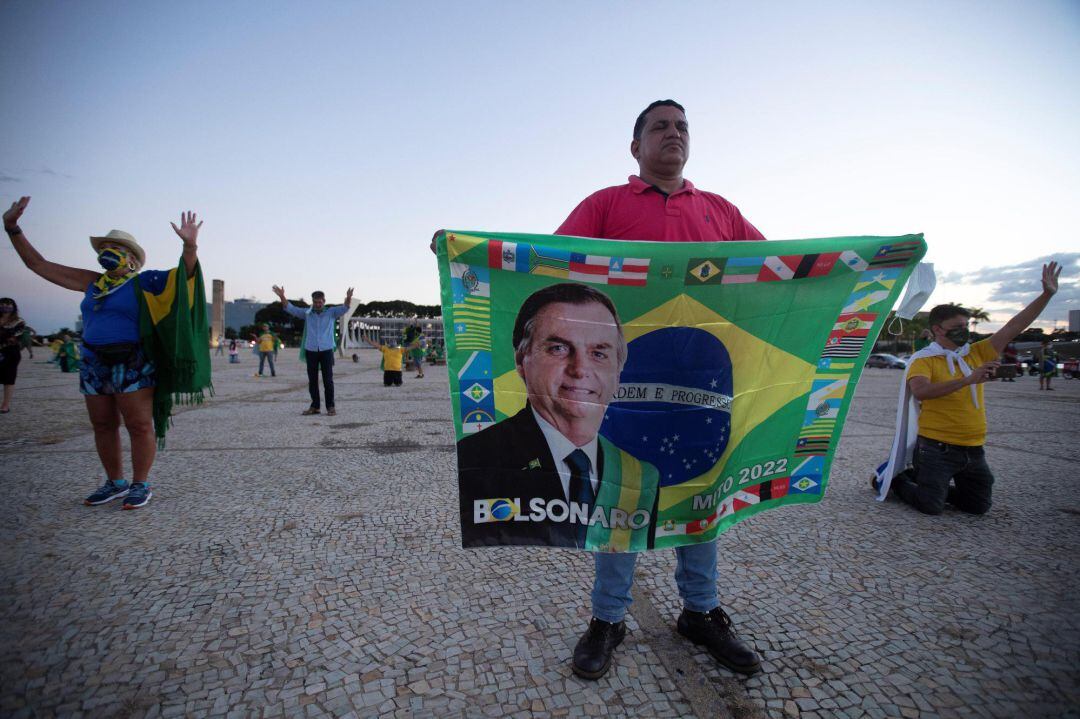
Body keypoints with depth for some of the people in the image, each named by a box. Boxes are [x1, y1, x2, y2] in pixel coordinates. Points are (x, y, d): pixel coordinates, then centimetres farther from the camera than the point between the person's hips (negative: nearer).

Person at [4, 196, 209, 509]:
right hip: (94, 365, 7)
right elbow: (38, 264, 21)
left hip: (133, 365, -7)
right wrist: (12, 227, 14)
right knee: (103, 426, 11)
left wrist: (190, 245, -33)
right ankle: (115, 483, 22)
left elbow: (184, 273, -14)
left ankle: (140, 485, 6)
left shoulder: (144, 282, -1)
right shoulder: (93, 283, 14)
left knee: (139, 426, -3)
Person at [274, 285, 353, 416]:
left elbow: (345, 308, -12)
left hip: (327, 350, -2)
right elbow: (290, 309, 3)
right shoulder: (307, 313, 8)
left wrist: (348, 298, -34)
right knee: (312, 380, 7)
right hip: (311, 351, 2)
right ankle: (314, 406, 16)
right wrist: (282, 297, -14)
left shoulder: (331, 312, 2)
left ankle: (330, 407, 7)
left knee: (328, 380, -1)